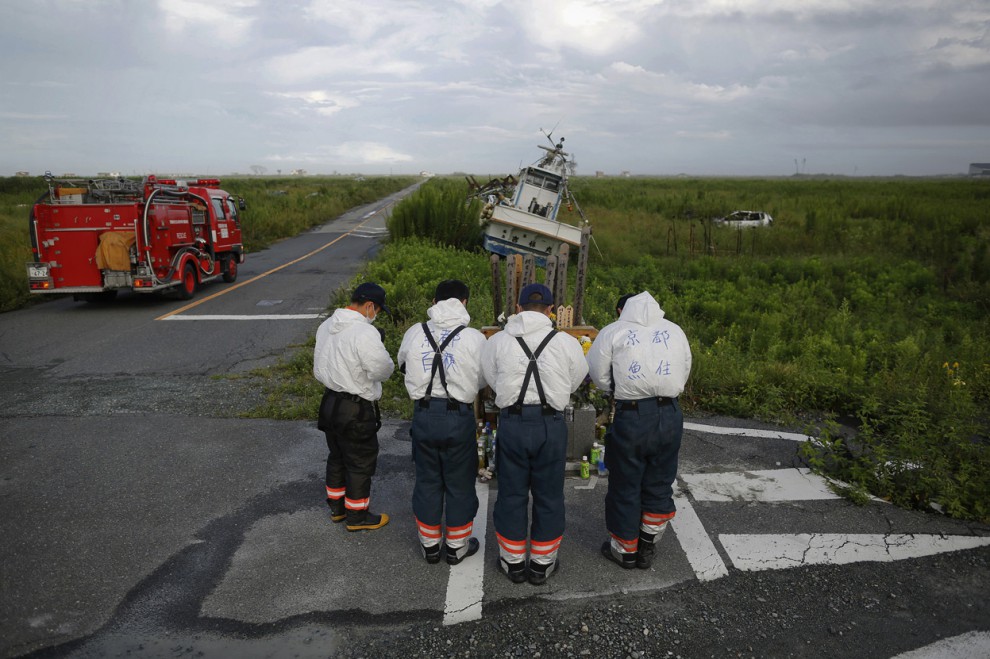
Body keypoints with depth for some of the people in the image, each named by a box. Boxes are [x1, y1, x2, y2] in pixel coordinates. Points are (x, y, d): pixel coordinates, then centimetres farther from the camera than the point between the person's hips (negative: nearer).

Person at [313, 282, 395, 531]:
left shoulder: (326, 326, 5)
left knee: (337, 457, 23)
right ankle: (357, 516, 21)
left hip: (330, 401, 9)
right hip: (357, 409, -9)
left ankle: (336, 507, 38)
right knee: (360, 464, 8)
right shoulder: (364, 332, -24)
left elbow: (319, 367, 13)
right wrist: (388, 363, -4)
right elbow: (382, 370, -24)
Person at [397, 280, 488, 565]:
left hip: (423, 415, 3)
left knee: (427, 481, 18)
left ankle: (430, 544, 32)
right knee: (459, 484, 14)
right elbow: (482, 381, -2)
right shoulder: (474, 338, -11)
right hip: (459, 416, -2)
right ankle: (457, 546, 29)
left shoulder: (414, 333, -3)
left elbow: (404, 365, 13)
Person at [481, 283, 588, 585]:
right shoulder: (567, 343, -6)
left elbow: (493, 381, 5)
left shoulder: (497, 341, -4)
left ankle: (513, 562, 29)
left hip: (512, 422, 1)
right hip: (550, 424, 0)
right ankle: (542, 563, 28)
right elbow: (575, 382, 5)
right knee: (548, 496, 15)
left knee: (511, 494, 16)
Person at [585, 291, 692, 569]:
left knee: (625, 486, 13)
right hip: (670, 414, 3)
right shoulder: (675, 331, 9)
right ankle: (648, 547, 31)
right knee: (659, 484, 18)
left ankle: (625, 549, 29)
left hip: (631, 417, -3)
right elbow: (684, 374, 11)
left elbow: (598, 374, 2)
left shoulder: (613, 332, 0)